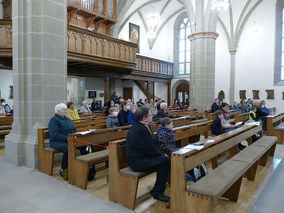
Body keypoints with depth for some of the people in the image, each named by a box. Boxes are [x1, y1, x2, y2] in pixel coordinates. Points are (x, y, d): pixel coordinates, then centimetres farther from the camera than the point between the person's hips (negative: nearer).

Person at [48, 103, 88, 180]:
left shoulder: (68, 119, 18)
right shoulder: (54, 120, -7)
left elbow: (74, 130, 20)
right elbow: (54, 135, -18)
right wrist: (68, 138, -24)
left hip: (70, 140, 7)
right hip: (57, 142, -7)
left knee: (83, 146, -18)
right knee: (67, 149, -37)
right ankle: (63, 170, -16)